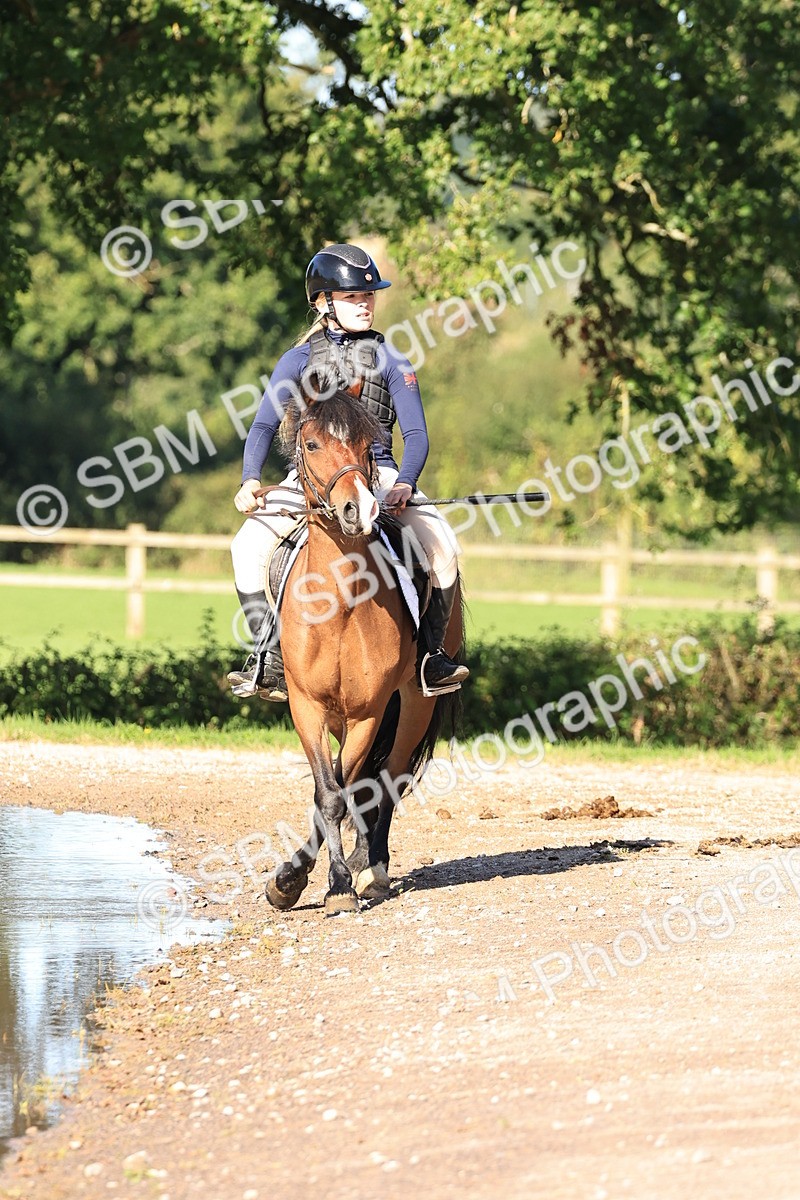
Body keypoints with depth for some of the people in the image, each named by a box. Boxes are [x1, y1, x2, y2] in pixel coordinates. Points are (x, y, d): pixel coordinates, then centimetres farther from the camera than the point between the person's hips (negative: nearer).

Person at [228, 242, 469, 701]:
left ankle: (433, 651, -8)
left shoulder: (389, 360, 6)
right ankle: (270, 660, -15)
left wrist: (405, 483, -21)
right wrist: (251, 481, -17)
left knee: (442, 544, -24)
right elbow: (265, 426, 2)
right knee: (248, 546, -23)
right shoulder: (298, 360, 8)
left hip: (377, 475, -1)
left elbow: (416, 433, 0)